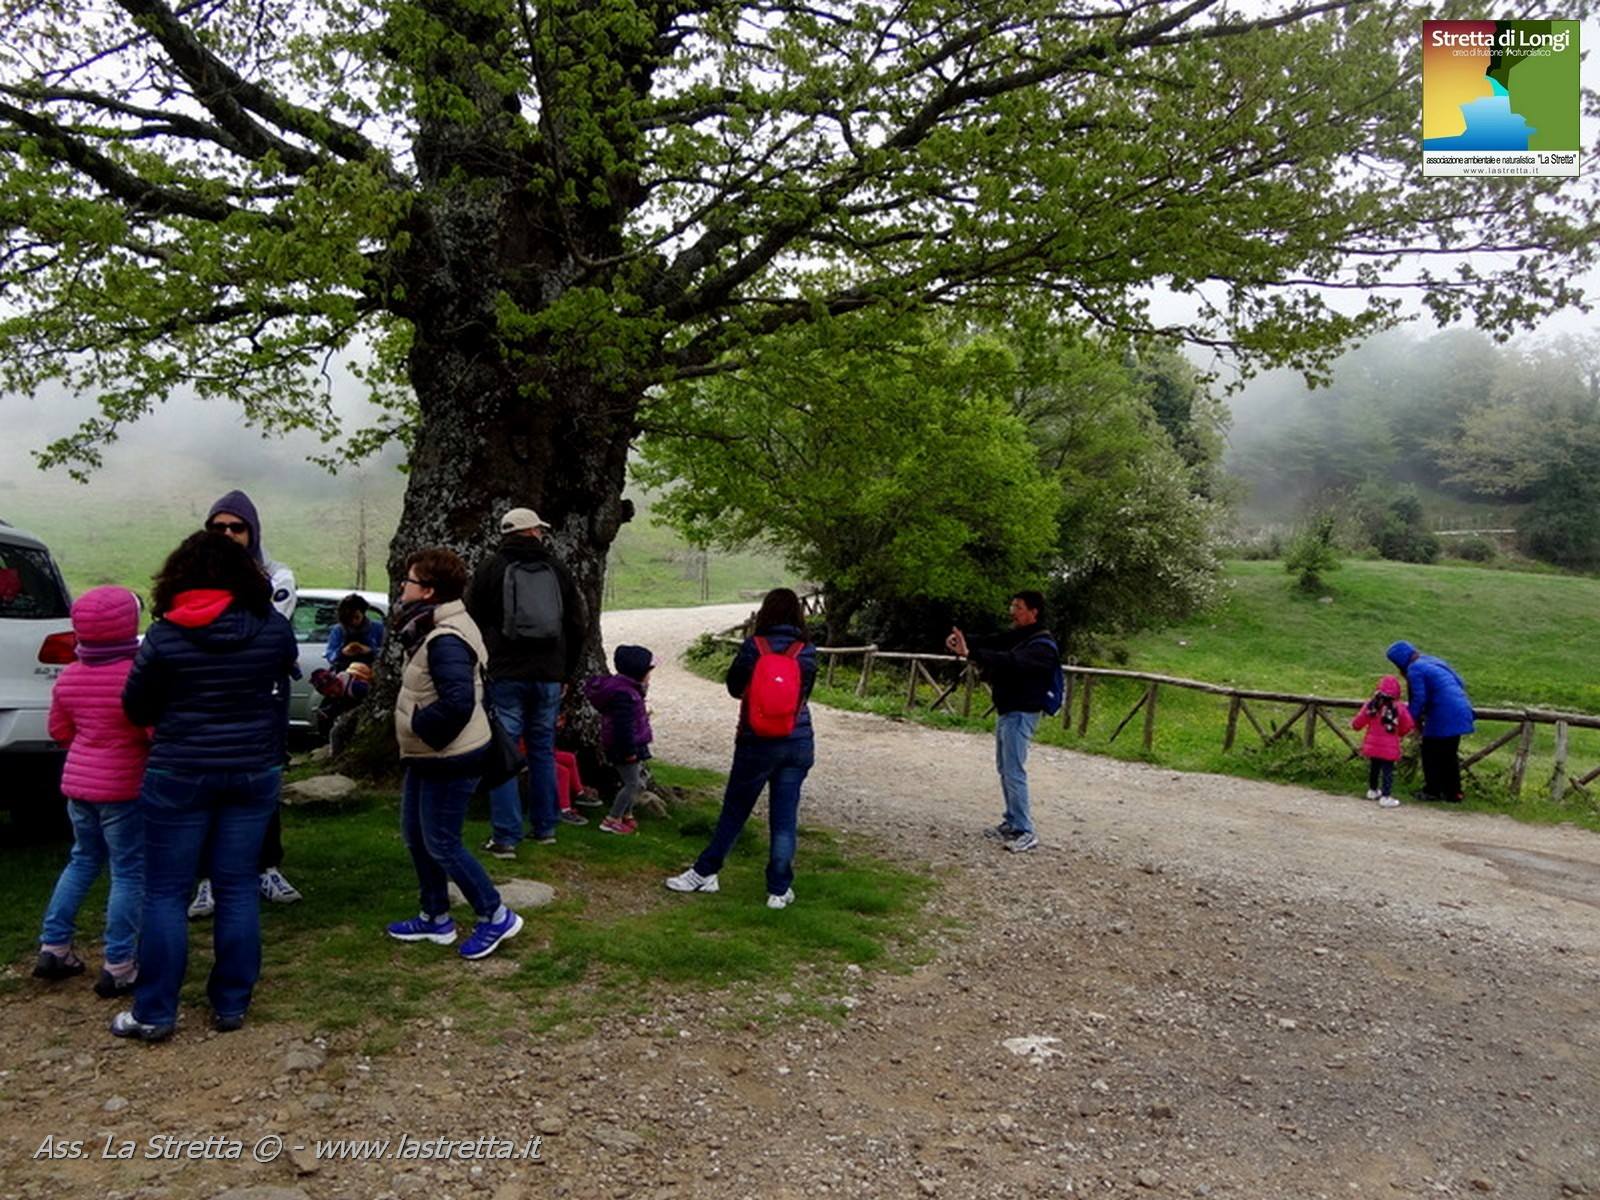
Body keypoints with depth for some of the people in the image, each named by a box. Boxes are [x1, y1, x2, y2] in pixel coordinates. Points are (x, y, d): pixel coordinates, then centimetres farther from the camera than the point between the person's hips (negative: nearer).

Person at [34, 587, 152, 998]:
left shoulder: (69, 677, 3)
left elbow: (59, 731, 14)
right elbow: (158, 731, -21)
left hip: (78, 781, 7)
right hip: (122, 786, -7)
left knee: (83, 860, 23)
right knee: (129, 872, 2)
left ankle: (53, 947, 27)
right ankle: (119, 967, 5)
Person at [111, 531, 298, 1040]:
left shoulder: (164, 636, -11)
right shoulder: (273, 628, -5)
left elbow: (136, 709, 0)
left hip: (180, 774, -2)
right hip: (255, 772, 3)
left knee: (165, 893, 9)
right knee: (237, 888, 10)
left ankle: (154, 1013, 15)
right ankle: (231, 1006, 19)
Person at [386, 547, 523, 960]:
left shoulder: (445, 640, -26)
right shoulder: (433, 630, 8)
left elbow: (457, 703, -35)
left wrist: (418, 724, -20)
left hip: (449, 760, -11)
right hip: (428, 757, 11)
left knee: (441, 844, -1)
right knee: (414, 833, 18)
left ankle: (495, 917, 13)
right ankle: (435, 918, 32)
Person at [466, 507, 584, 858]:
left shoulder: (490, 569, 0)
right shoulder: (557, 571, 8)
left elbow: (473, 621, 1)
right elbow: (577, 626, 11)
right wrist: (565, 673, 19)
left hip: (506, 675, -3)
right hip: (549, 677, 3)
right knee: (543, 750, 14)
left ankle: (506, 837, -2)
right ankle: (546, 827, 20)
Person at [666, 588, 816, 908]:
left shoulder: (754, 646, -10)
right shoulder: (807, 651, -3)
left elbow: (735, 687, 1)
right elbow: (805, 693, 7)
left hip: (757, 743, -2)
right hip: (799, 744, 2)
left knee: (734, 810, 12)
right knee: (784, 817, 7)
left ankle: (705, 872, 21)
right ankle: (779, 890, 11)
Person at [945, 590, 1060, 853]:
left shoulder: (1043, 645, -18)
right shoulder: (1014, 637, 11)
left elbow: (1009, 661, -32)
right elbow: (990, 648, 6)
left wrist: (969, 653, -38)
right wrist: (961, 646, -15)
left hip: (1020, 714, -9)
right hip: (1004, 711, 9)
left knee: (1014, 772, -11)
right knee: (1004, 769, 15)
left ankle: (1025, 832, -6)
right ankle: (1011, 823, 24)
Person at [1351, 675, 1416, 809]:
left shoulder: (1371, 706, -6)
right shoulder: (1399, 708, -10)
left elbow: (1358, 723, -2)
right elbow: (1408, 726, -3)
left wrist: (1353, 725, 20)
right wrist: (1399, 733, 16)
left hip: (1372, 745, 4)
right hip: (1389, 747, -3)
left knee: (1373, 768, 21)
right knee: (1388, 770, -1)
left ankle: (1373, 790, 36)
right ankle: (1385, 797, -6)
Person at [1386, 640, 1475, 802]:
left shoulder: (1414, 669, -10)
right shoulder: (1434, 662, 17)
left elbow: (1419, 698, -15)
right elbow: (1459, 682, 22)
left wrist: (1413, 720, -3)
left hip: (1442, 717, -9)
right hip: (1459, 714, 9)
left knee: (1430, 753, 5)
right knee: (1450, 755, 16)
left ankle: (1432, 791, 10)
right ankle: (1453, 792, 21)